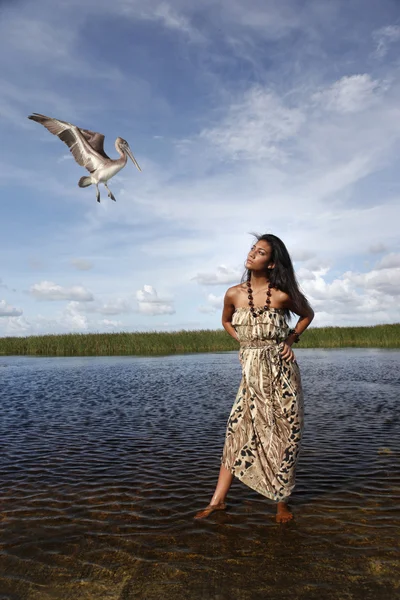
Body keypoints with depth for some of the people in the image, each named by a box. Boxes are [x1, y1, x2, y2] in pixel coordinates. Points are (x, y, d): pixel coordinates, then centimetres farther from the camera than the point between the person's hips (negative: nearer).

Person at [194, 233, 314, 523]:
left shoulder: (282, 295, -9)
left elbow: (308, 314, 10)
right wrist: (246, 342, 6)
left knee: (285, 434, 6)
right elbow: (226, 321, 18)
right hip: (253, 372, 2)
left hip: (282, 370, -1)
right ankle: (218, 500, 14)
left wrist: (290, 340, 0)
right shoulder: (234, 294, -3)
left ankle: (282, 501, 25)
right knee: (238, 431, 3)